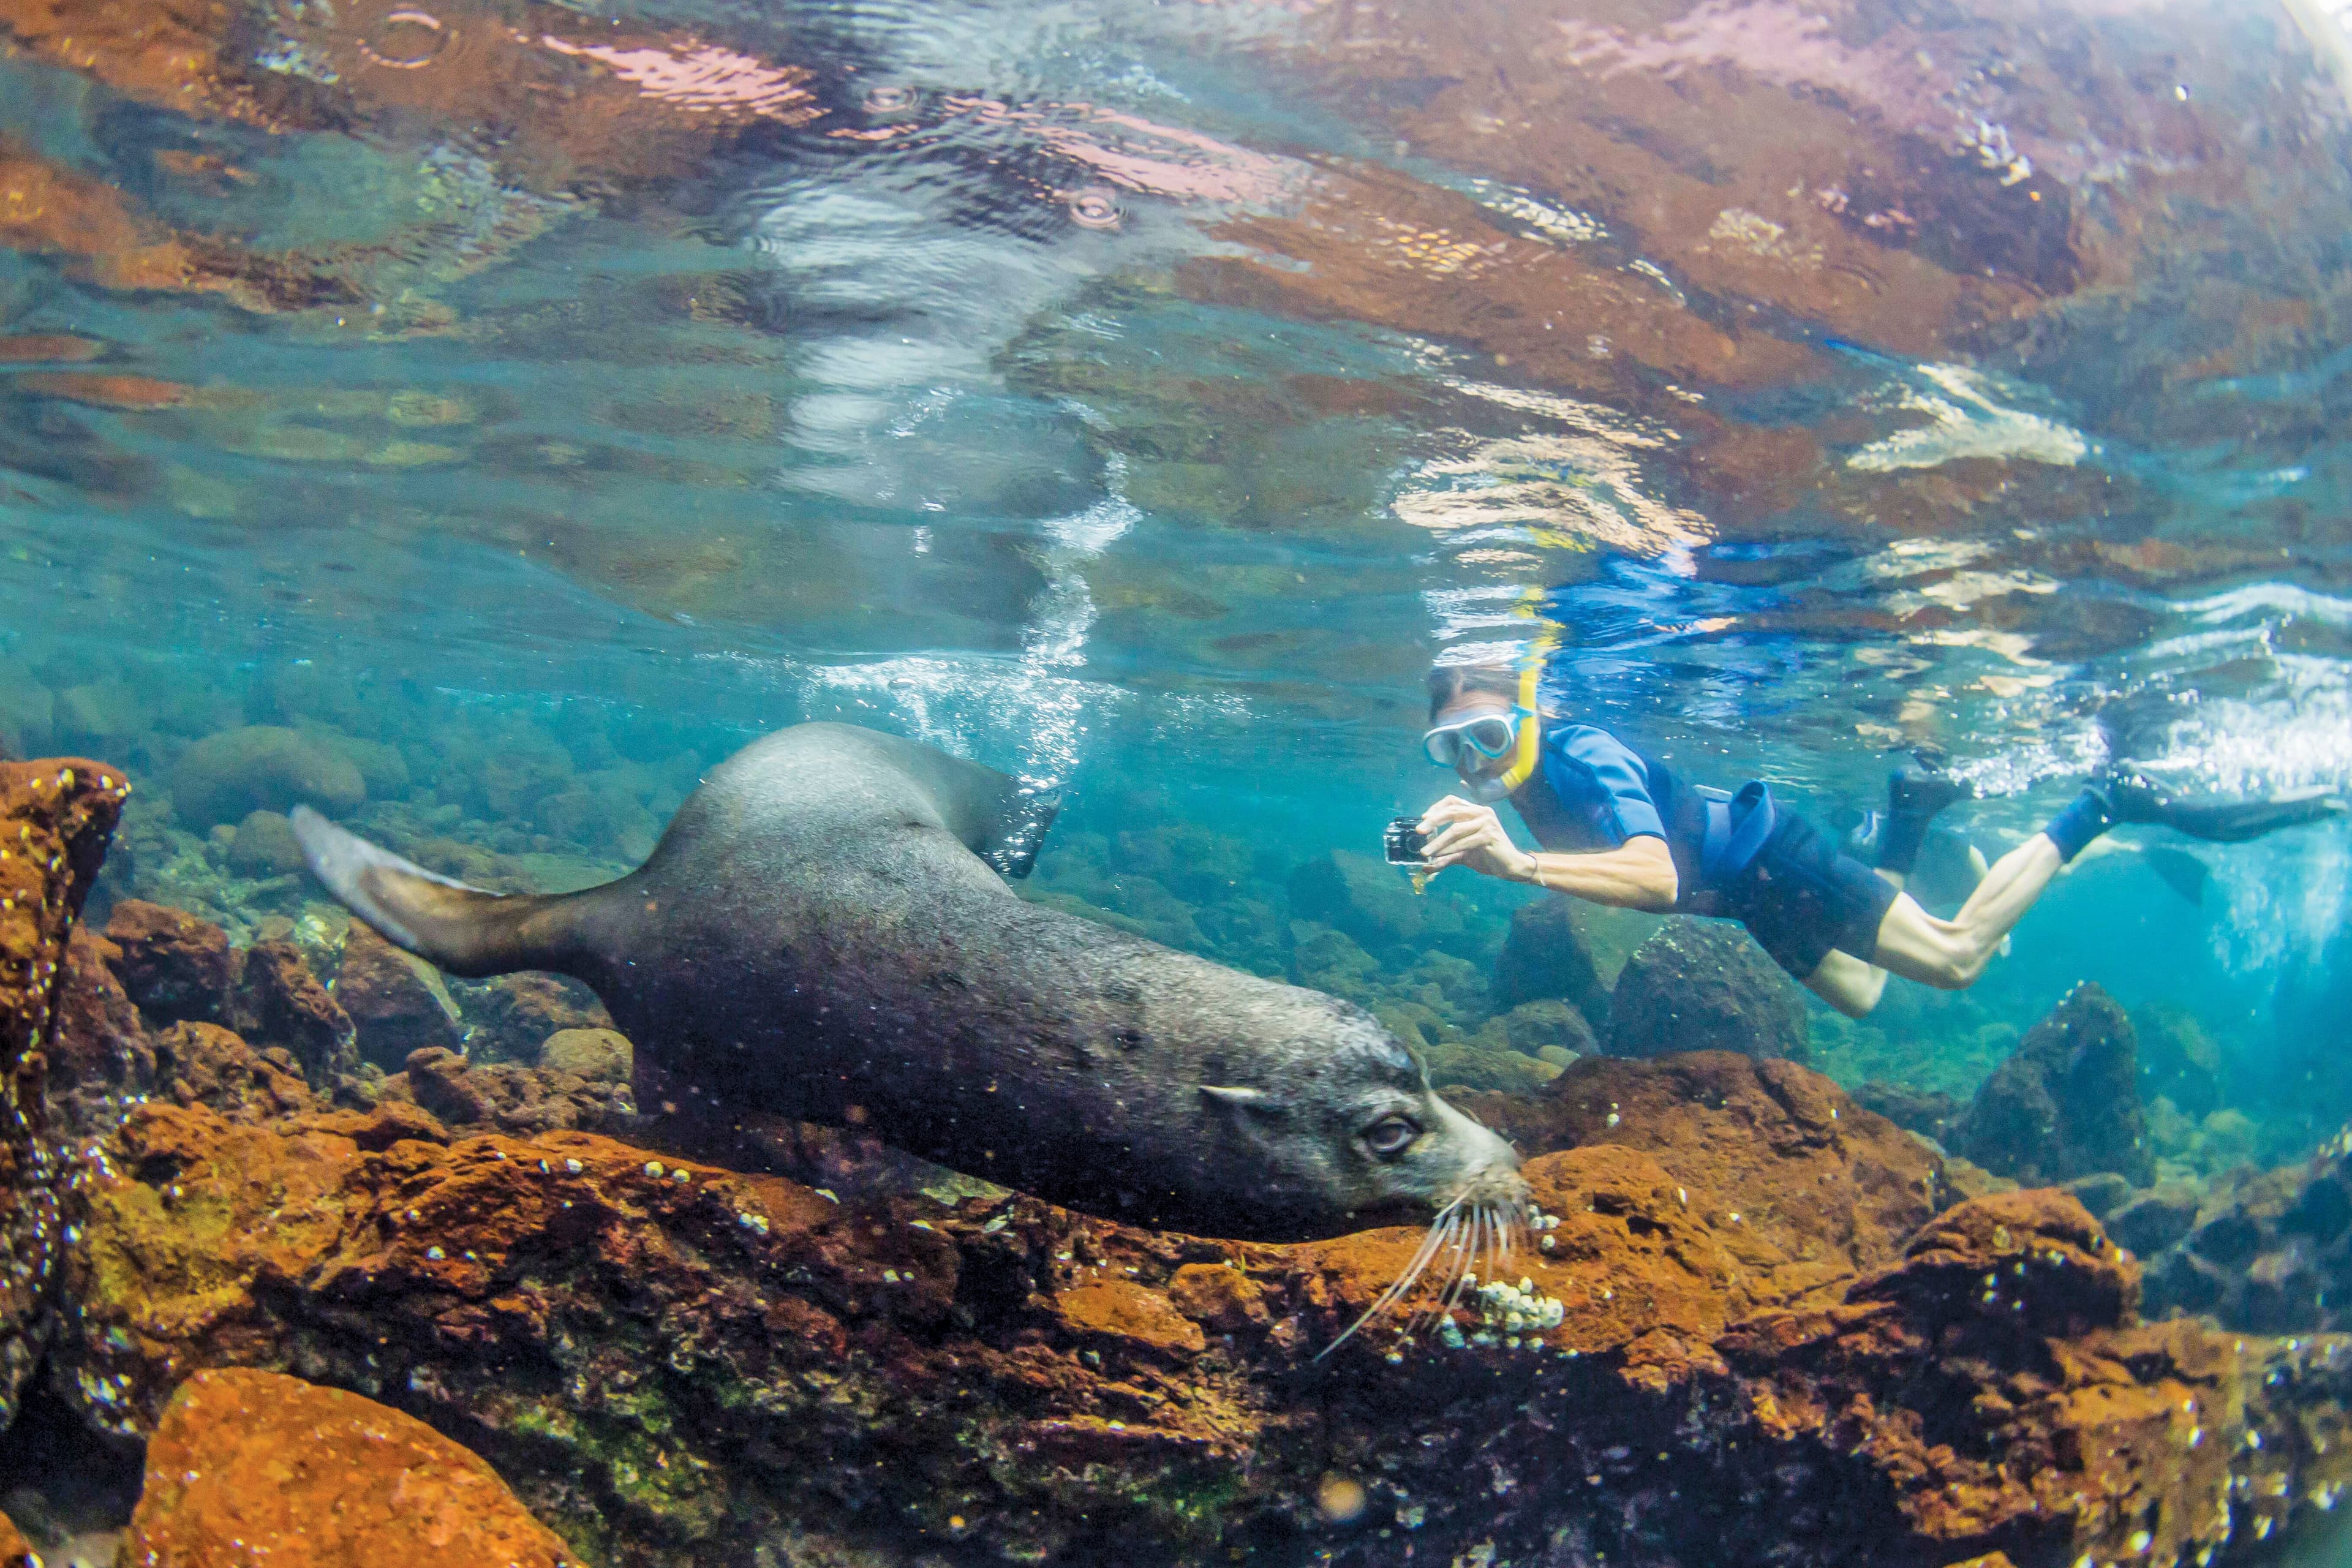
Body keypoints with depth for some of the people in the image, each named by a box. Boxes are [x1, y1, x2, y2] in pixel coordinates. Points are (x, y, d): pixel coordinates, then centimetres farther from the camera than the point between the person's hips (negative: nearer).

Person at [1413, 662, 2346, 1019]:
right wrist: (1460, 838, -5)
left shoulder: (1583, 761, -34)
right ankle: (1908, 817, 36)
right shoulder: (1524, 775, -9)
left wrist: (1521, 864, -63)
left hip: (1768, 861, -9)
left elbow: (1659, 879, -51)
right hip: (1743, 894, 9)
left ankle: (2108, 803, 10)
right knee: (1858, 997, 27)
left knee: (1956, 956, -3)